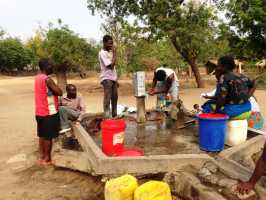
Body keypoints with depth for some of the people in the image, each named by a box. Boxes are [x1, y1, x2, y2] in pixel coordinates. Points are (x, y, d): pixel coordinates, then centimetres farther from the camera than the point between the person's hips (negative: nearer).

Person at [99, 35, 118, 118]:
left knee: (115, 97, 12)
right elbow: (111, 65, -19)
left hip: (113, 78, 9)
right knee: (107, 98, -8)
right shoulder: (102, 53, -11)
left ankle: (114, 115, 22)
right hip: (107, 78, -9)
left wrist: (116, 79, 16)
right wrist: (114, 53, -12)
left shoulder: (110, 52, 15)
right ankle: (107, 117, -5)